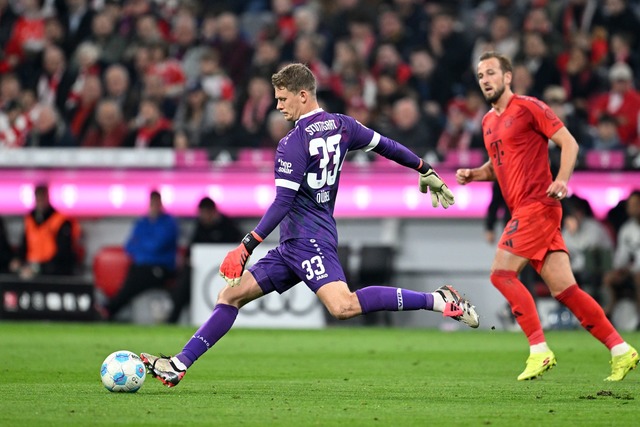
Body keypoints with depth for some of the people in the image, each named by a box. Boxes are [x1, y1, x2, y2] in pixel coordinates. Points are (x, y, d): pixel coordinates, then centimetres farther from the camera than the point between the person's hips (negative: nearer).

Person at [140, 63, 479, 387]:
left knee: (343, 307, -28)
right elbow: (386, 146, 16)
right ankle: (179, 365, 4)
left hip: (308, 238, -10)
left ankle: (438, 300, -25)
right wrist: (427, 172, 30)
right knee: (231, 294, 8)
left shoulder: (293, 144, -13)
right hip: (294, 246, 10)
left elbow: (283, 203, -18)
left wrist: (246, 247, -19)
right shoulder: (341, 126, 11)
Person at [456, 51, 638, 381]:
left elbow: (569, 143, -7)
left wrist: (561, 181, -21)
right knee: (564, 289, 2)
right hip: (522, 209, 8)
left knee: (502, 273, -15)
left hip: (538, 204, -8)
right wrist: (472, 175, 12)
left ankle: (539, 351, -12)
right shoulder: (488, 122, 19)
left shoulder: (529, 107, -5)